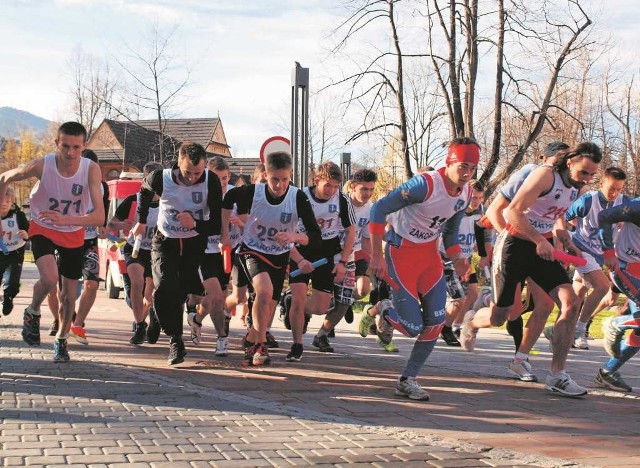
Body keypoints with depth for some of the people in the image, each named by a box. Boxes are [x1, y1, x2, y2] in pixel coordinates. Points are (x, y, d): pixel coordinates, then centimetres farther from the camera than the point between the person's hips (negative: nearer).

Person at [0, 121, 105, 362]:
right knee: (49, 278, -26)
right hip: (42, 228, -2)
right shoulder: (41, 165, -26)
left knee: (69, 293, 9)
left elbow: (99, 216, -32)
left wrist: (65, 219, -46)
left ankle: (61, 340, 32)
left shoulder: (91, 170, -26)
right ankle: (32, 313, 5)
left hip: (74, 234, 2)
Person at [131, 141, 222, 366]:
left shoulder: (211, 182, -20)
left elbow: (217, 225, -18)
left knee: (181, 292, -3)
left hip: (195, 244, 0)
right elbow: (144, 192, 8)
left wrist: (195, 224, -36)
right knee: (164, 289, -17)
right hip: (165, 242, 0)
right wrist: (141, 221, 18)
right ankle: (175, 339, -4)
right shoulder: (161, 178, -18)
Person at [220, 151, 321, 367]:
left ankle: (251, 342, 36)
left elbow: (315, 235, -20)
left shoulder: (298, 198, -22)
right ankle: (260, 345, -16)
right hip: (252, 251, -2)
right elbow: (228, 199, 1)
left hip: (279, 258, 2)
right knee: (265, 290, -30)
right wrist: (224, 234, 3)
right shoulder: (252, 192, -21)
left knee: (269, 307, 8)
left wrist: (294, 237, -40)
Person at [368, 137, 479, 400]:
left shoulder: (466, 193, 0)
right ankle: (386, 313, 28)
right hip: (401, 252, -7)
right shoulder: (425, 185, -25)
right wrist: (376, 256, -21)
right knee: (413, 327, -7)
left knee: (435, 323, -1)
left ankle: (407, 380, 13)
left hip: (430, 253, 7)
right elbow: (379, 209, -22)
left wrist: (456, 259, -3)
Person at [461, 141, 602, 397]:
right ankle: (471, 322, 40)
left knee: (571, 303, -12)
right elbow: (513, 212, -25)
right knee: (498, 317, 0)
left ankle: (557, 375, -7)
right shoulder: (546, 175, -19)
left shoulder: (575, 187, 8)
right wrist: (540, 241, -27)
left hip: (542, 248, 7)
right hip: (515, 245, -7)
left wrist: (567, 243, 9)